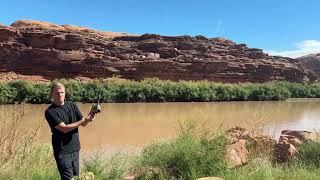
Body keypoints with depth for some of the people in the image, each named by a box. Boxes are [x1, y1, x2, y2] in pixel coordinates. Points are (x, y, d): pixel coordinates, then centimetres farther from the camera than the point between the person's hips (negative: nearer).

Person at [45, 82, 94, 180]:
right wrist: (83, 120, -25)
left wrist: (88, 118, -21)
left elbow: (83, 124, 1)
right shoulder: (50, 111, -12)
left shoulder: (72, 105, 3)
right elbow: (64, 128, -21)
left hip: (75, 148, 5)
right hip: (62, 150, -5)